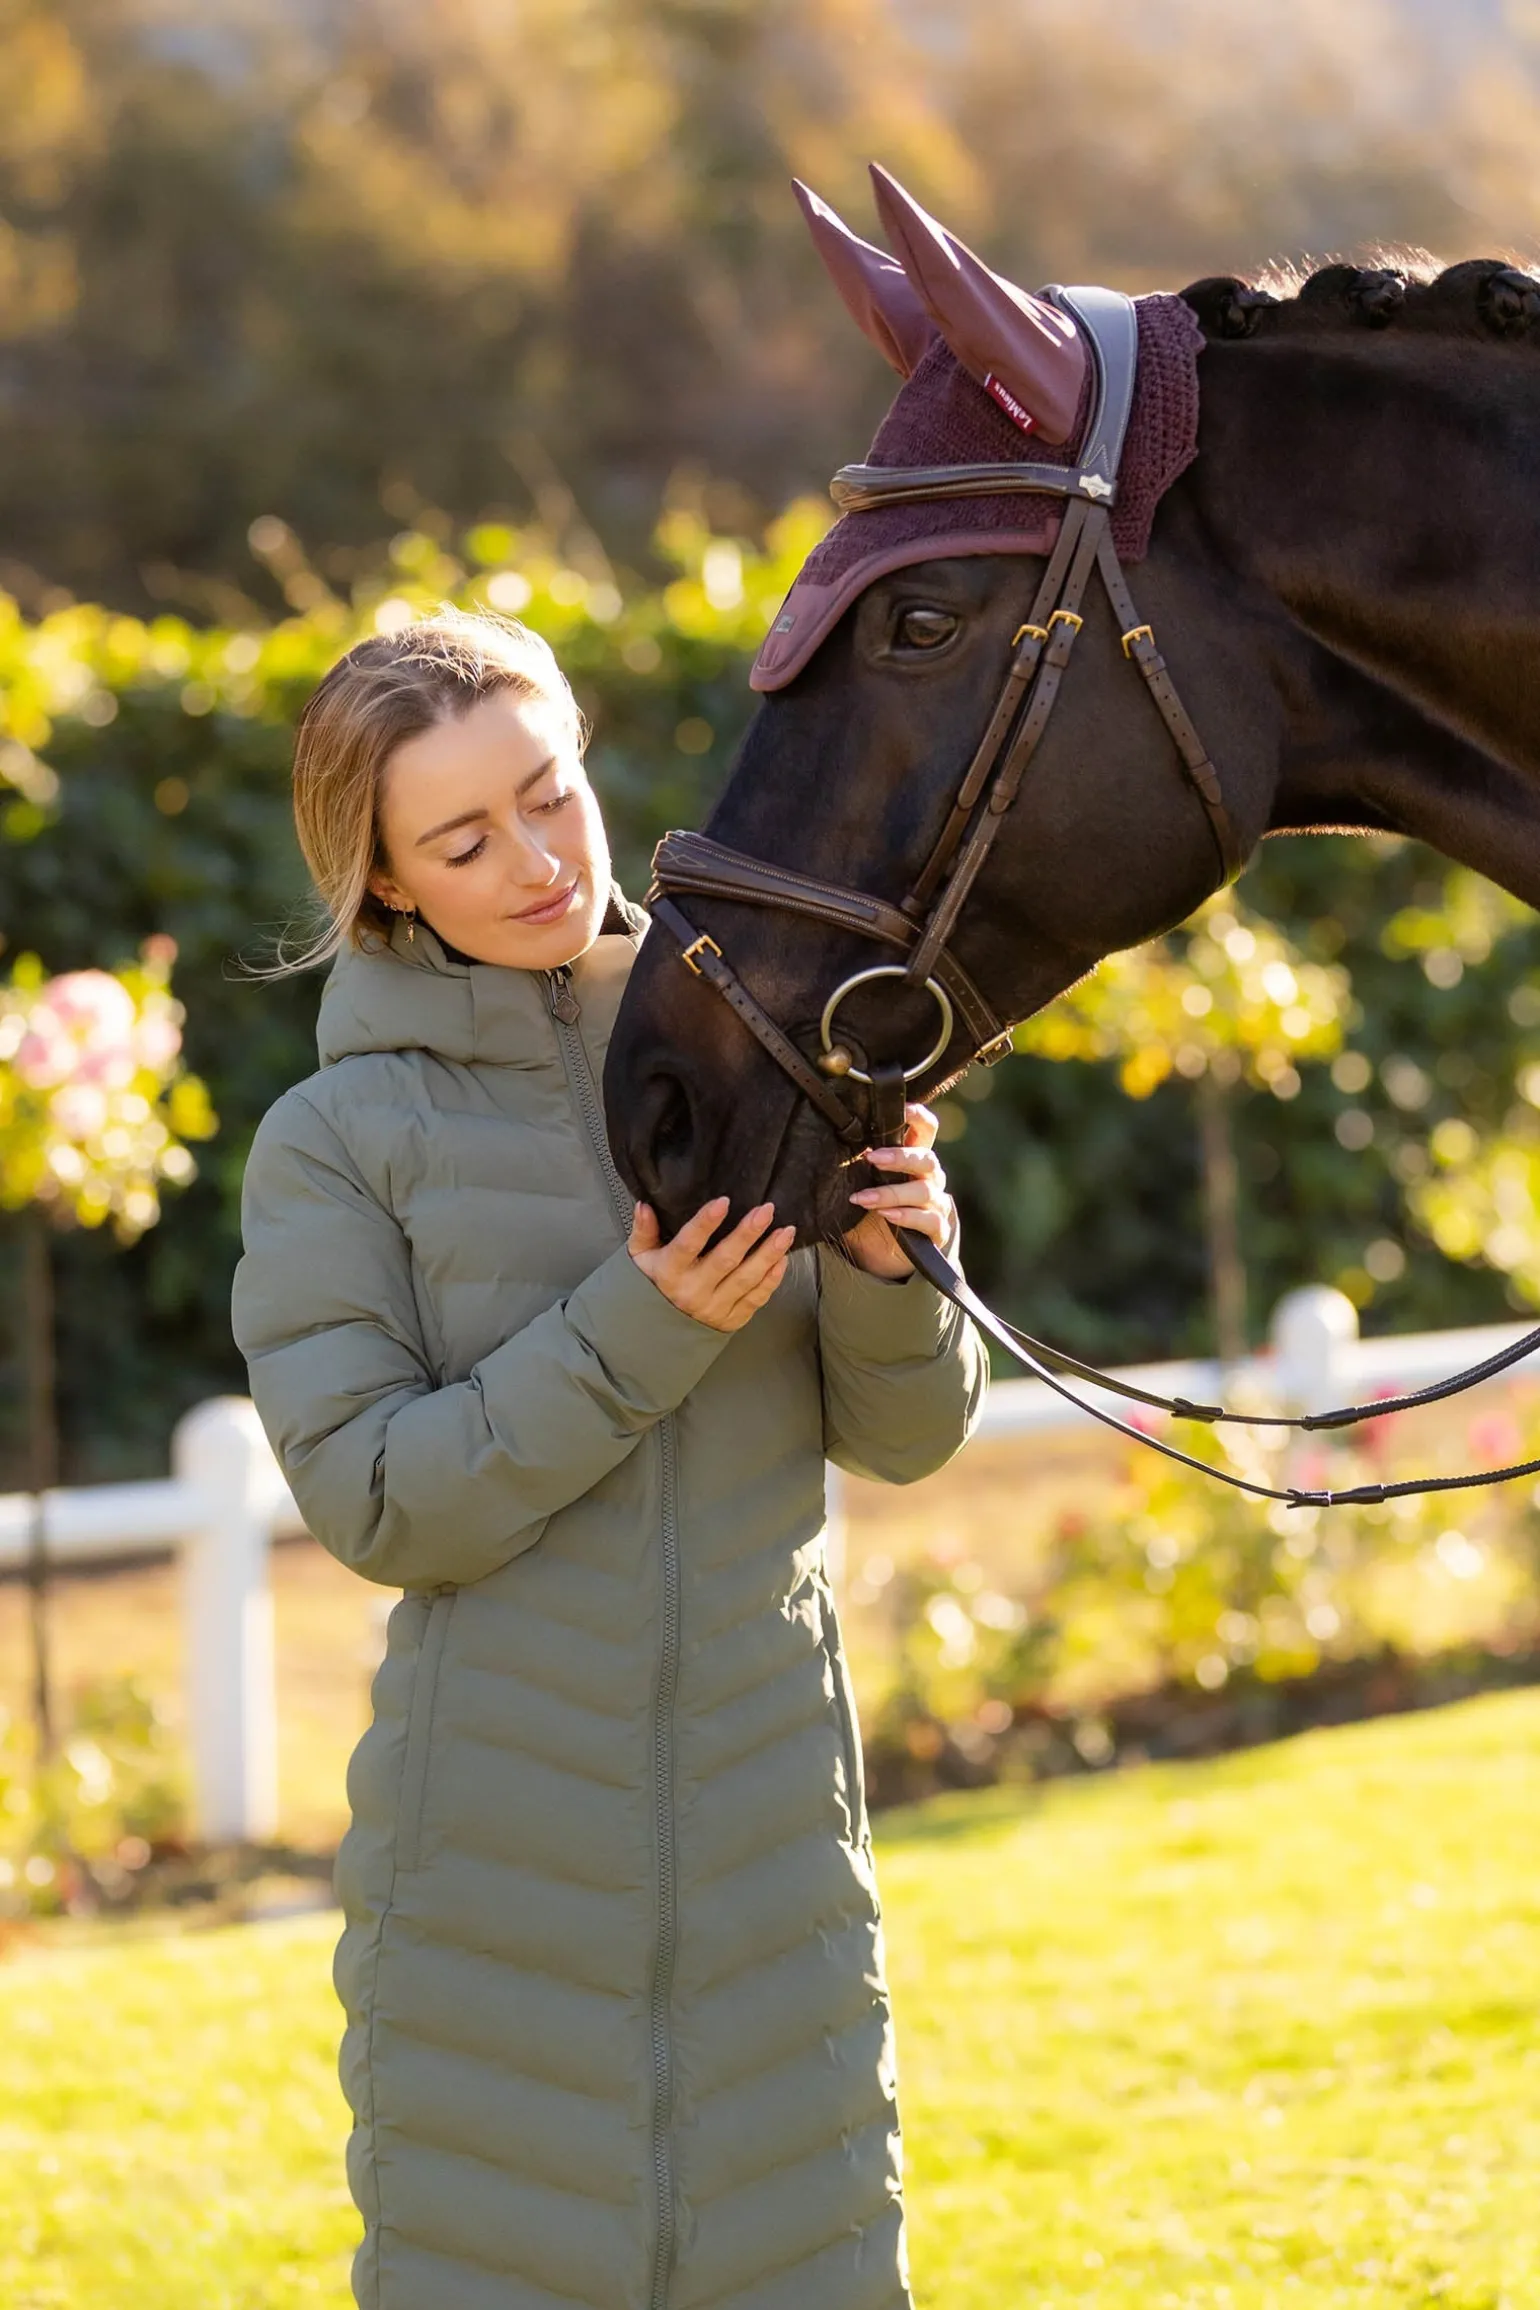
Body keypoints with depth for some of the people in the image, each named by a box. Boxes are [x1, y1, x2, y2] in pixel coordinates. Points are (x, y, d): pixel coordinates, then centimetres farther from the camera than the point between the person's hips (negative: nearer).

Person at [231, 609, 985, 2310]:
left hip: (770, 1812, 3)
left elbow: (905, 1435, 6)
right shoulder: (334, 1144, -4)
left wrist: (887, 1275, -16)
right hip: (496, 1838, -2)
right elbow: (373, 1500, -11)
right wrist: (641, 1335, -21)